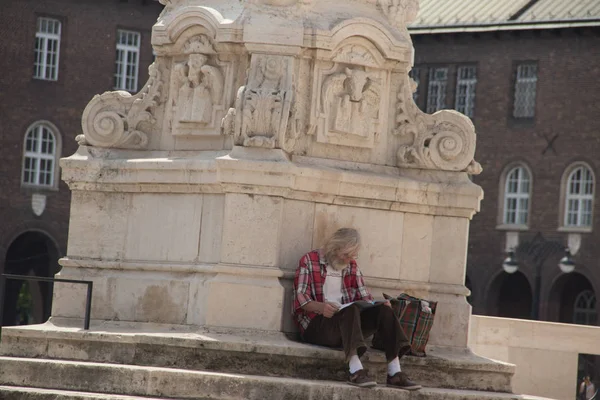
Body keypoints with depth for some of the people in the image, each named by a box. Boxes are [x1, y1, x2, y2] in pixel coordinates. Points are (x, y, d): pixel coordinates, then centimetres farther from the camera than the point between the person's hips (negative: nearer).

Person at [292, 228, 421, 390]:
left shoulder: (351, 266, 18)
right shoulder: (309, 261, 1)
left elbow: (364, 297, 12)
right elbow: (300, 297, -9)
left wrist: (379, 305, -11)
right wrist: (321, 307, -30)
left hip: (347, 324, 6)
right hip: (316, 324, -6)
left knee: (383, 310, -19)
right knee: (351, 309, -36)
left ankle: (395, 373, -29)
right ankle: (355, 371, -51)